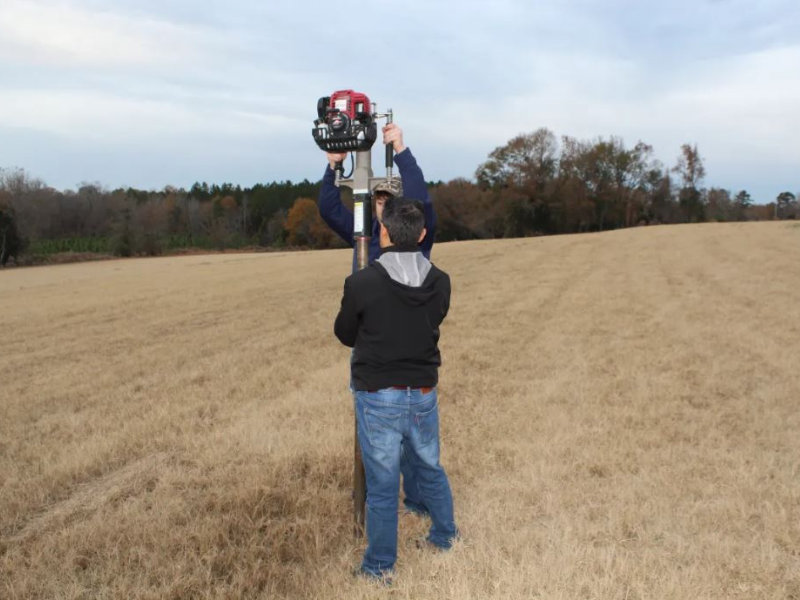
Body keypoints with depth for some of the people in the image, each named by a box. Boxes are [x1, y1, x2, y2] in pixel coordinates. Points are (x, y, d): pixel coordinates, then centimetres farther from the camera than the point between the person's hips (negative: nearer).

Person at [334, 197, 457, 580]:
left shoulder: (362, 283, -17)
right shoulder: (440, 283, -5)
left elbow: (344, 335, -1)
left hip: (378, 398, -4)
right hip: (424, 394, 4)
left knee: (382, 483, 8)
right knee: (430, 469, 24)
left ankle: (381, 565, 23)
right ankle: (445, 536, 43)